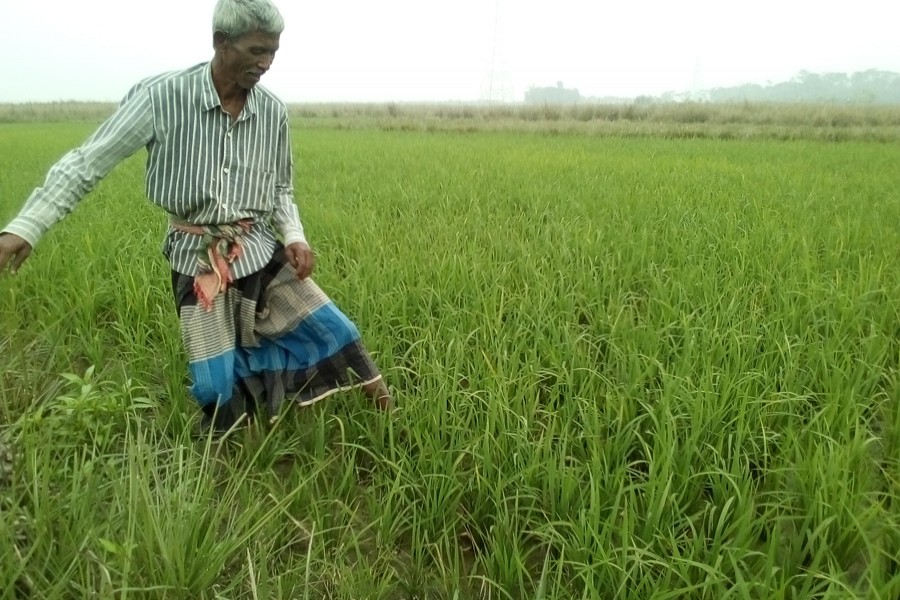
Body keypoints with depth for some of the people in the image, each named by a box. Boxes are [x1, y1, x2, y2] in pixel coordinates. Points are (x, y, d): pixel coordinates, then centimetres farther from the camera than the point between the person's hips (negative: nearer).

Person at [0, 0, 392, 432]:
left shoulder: (273, 112, -3)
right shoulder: (162, 97, -14)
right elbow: (86, 162, -8)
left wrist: (295, 237, -7)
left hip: (260, 249, 3)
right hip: (198, 259, -3)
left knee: (332, 330, 1)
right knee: (216, 385, 1)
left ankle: (375, 396, 27)